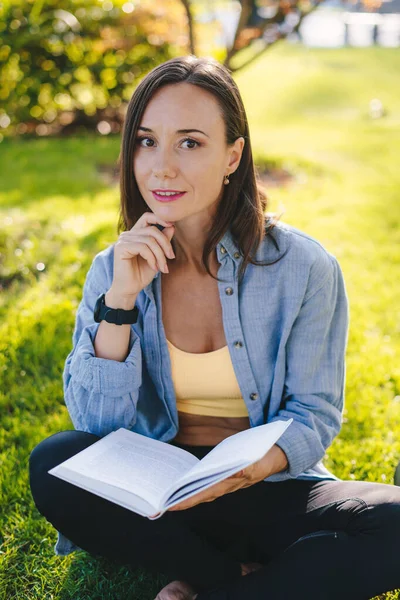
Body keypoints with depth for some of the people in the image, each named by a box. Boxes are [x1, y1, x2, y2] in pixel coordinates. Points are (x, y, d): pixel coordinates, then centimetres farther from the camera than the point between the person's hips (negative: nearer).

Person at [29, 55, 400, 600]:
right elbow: (97, 426, -9)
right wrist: (120, 301, -21)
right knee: (55, 465, -27)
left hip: (268, 491, -1)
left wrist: (244, 472, -26)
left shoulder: (303, 268, -10)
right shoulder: (113, 269, -3)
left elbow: (313, 415, -5)